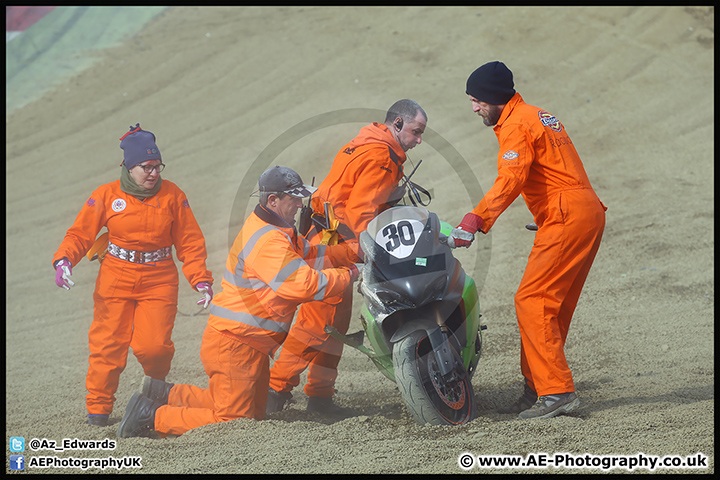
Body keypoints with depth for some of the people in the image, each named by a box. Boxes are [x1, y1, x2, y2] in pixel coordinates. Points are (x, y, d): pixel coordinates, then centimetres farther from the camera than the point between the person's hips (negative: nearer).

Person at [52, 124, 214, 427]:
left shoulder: (172, 196, 2)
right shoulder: (106, 196, -1)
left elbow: (190, 243, 6)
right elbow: (80, 234, 0)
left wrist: (201, 280, -3)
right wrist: (64, 260, -19)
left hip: (159, 280, 0)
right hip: (116, 278, 0)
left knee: (153, 344, -11)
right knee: (109, 342, -4)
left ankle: (157, 384, 22)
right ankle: (98, 405, 13)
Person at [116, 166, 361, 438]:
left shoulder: (273, 231, 12)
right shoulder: (268, 242, -22)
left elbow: (310, 254, 17)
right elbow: (304, 285, -29)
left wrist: (354, 252, 4)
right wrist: (349, 275, -17)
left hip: (251, 344, 11)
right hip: (233, 344, -11)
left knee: (255, 413, 19)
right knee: (234, 420, -7)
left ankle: (165, 394, 22)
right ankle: (152, 416, 0)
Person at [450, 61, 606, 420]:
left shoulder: (516, 126, -9)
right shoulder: (536, 115, 22)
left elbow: (509, 180, -25)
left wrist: (474, 221, -33)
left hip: (567, 220, -10)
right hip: (589, 213, 10)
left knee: (532, 301, -12)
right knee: (551, 305, 13)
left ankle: (557, 392, -17)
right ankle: (537, 389, 16)